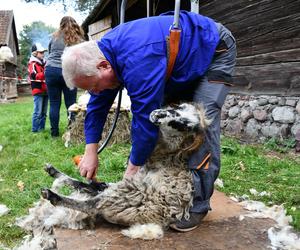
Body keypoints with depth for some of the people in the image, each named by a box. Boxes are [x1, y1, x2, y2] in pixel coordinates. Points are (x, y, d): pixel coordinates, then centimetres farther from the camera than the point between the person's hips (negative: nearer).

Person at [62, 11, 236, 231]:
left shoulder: (137, 60, -40)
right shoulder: (103, 52, -10)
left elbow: (145, 118, -34)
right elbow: (97, 106, -3)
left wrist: (133, 168, -21)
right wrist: (91, 151, -7)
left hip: (213, 49, -8)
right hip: (182, 61, 8)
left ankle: (198, 203, -11)